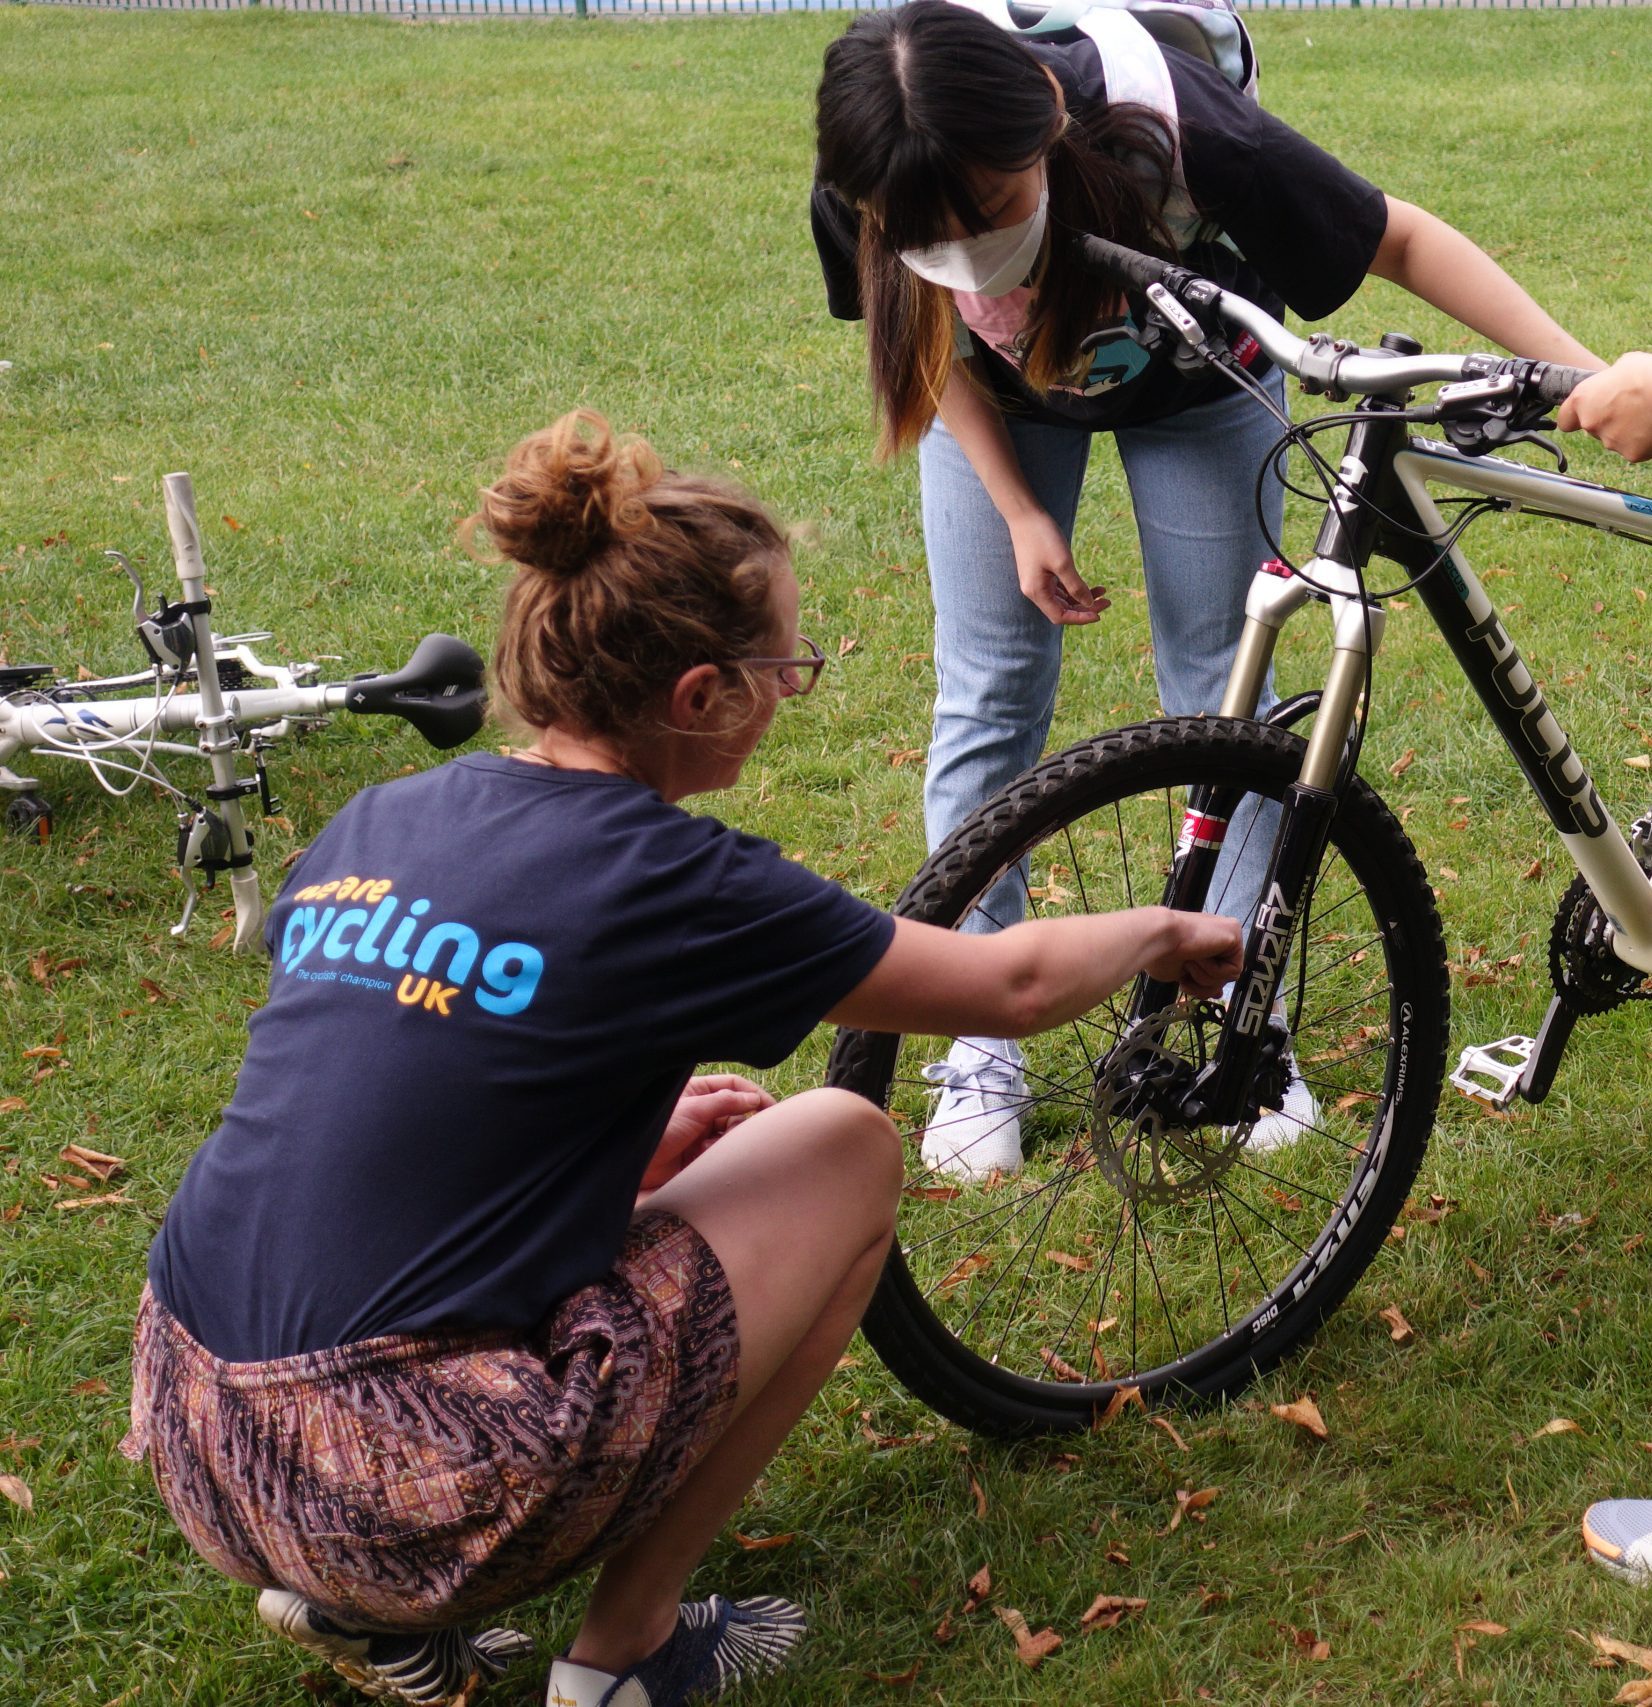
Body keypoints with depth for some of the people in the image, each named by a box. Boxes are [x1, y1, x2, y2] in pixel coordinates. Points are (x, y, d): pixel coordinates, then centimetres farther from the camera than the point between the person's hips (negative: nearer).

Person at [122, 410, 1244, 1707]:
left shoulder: (369, 830, 8)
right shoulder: (667, 885, -10)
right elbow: (1012, 985, 4)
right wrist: (1166, 933, 23)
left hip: (194, 1445, 7)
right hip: (412, 1493, -7)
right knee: (849, 1149, 7)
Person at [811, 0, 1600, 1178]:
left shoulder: (1169, 135, -43)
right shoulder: (861, 198, -35)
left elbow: (1401, 239, -30)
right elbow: (930, 340, -11)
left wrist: (1586, 371, -38)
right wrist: (1020, 512, -15)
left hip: (1190, 380, -1)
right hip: (1006, 399, 2)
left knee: (1221, 695, 0)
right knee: (989, 693, -2)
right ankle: (982, 1045, 9)